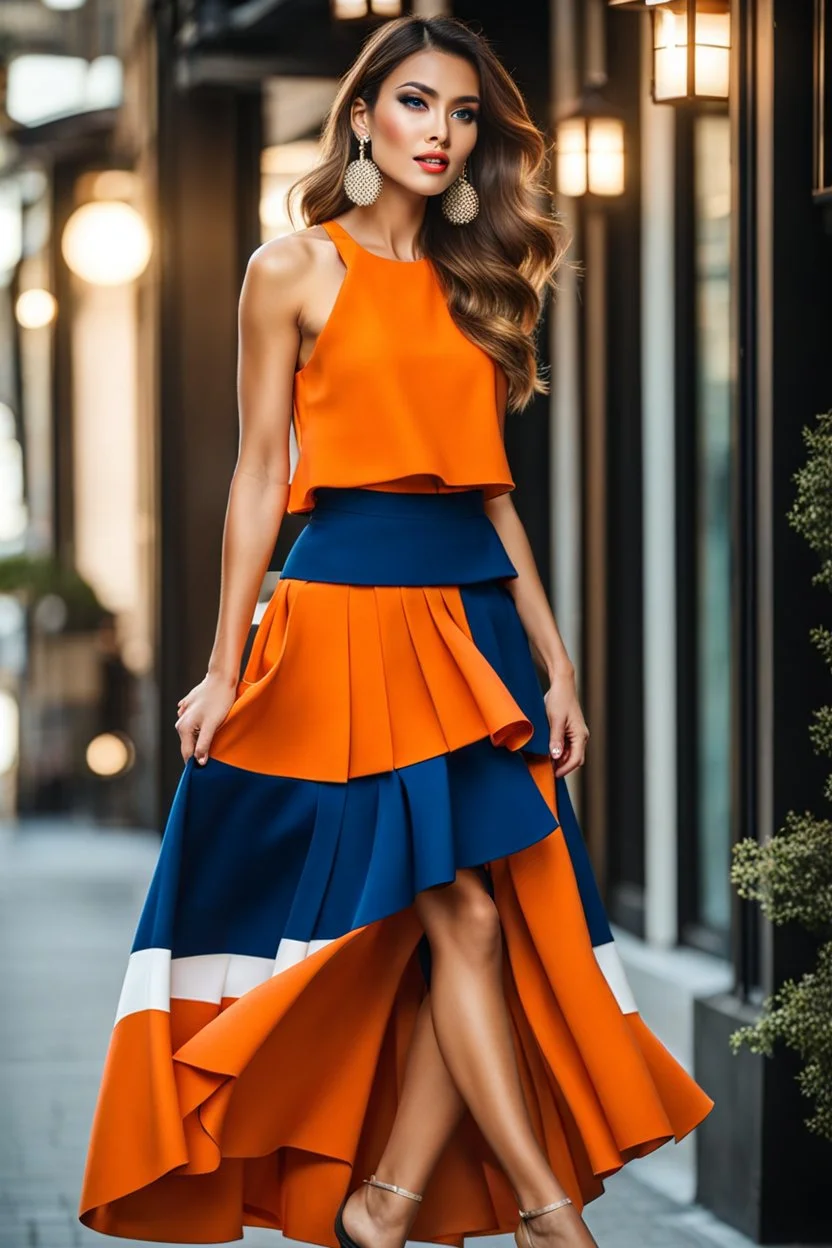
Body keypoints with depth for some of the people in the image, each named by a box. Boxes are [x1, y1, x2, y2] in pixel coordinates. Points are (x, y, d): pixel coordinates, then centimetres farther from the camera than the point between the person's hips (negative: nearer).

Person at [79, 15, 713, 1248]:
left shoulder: (473, 287, 15)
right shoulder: (295, 270, 1)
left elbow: (492, 488, 16)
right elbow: (259, 475, 1)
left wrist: (556, 662, 12)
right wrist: (225, 668, -2)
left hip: (475, 614, 6)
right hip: (351, 609, -5)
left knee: (493, 917, -4)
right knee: (459, 909, -11)